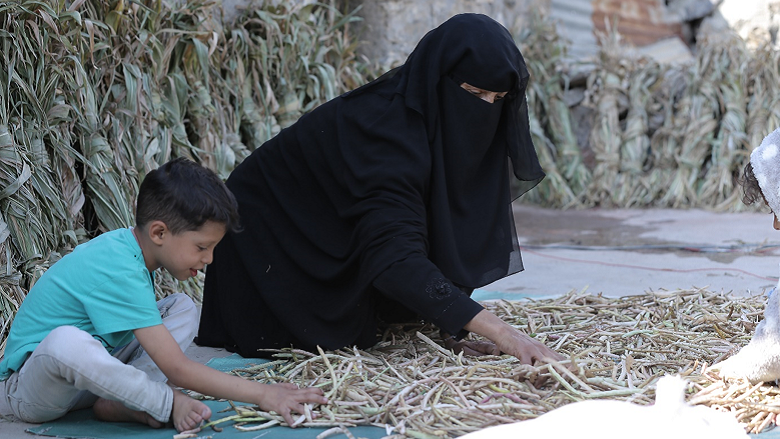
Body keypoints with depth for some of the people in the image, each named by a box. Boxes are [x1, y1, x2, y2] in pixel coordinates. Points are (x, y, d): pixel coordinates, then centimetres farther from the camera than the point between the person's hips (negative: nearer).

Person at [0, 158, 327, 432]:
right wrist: (263, 395, -27)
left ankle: (117, 403, -15)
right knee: (66, 341, -45)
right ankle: (169, 404, -24)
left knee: (183, 309, 2)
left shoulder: (125, 243, 0)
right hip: (26, 390, -9)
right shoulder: (119, 272, -29)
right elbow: (177, 370, -29)